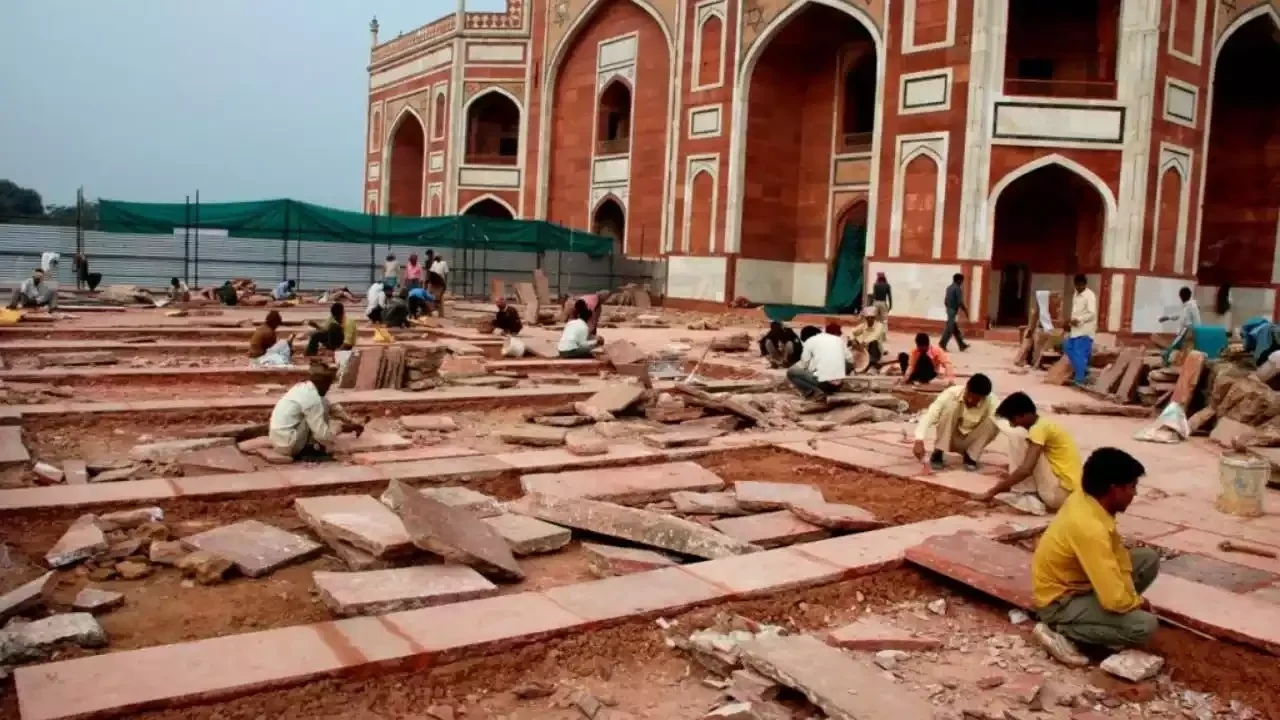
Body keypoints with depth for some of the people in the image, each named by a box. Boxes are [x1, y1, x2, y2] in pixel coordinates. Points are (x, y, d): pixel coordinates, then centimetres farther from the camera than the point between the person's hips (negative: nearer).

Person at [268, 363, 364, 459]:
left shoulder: (303, 388, 9)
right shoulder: (312, 397, -19)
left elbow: (331, 408, 21)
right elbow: (322, 434, -19)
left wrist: (352, 423, 18)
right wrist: (341, 427, -2)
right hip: (288, 445, -9)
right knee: (323, 407, -8)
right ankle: (314, 445, 0)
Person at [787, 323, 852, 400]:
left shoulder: (810, 341, 6)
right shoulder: (839, 339, 15)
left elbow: (804, 364, 7)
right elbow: (850, 360, 22)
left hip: (822, 382, -4)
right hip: (838, 383, 4)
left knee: (791, 371, 15)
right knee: (849, 363, 35)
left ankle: (814, 391, -4)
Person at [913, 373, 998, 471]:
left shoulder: (990, 401, -22)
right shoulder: (952, 393, -26)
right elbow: (929, 415, -36)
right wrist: (919, 441, -50)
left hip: (970, 441, 1)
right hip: (949, 439, -1)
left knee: (993, 423, -27)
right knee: (951, 406, -29)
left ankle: (970, 456, -6)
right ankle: (938, 453, -19)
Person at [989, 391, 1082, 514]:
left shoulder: (1040, 428, -14)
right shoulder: (1046, 425, 16)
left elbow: (1026, 469, -24)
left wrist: (994, 491, -20)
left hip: (1059, 493, -10)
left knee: (1017, 435, -11)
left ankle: (1020, 495, -7)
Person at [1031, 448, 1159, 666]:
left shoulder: (1084, 499, -7)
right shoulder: (1089, 528, -34)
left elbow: (1116, 552, 4)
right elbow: (1114, 599, -33)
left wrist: (1131, 596, -7)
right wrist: (1137, 602, -10)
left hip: (1078, 580, 9)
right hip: (1059, 601, -9)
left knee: (1149, 558, 6)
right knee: (1145, 625, -21)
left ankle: (1098, 617, 9)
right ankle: (1060, 631, -8)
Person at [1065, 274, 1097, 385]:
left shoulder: (1090, 296, -14)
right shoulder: (1076, 294, 13)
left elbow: (1092, 313, -22)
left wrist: (1079, 320, -29)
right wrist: (1071, 321, 9)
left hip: (1085, 330, -9)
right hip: (1075, 329, 9)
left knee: (1080, 354, -8)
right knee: (1067, 348, 13)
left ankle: (1079, 379, -2)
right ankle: (1082, 370, 24)